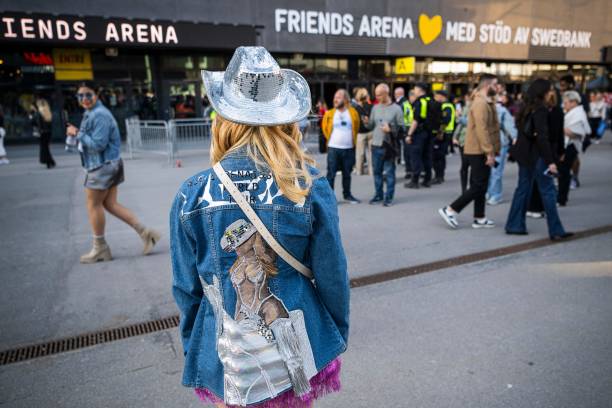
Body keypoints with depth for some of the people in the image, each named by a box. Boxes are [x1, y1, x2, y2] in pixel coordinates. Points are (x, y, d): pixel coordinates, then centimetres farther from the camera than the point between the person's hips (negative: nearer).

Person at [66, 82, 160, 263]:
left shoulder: (99, 115, -18)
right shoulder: (91, 113, 16)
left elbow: (98, 144, -22)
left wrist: (77, 134, -15)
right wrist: (78, 134, 5)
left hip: (102, 166, -10)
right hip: (107, 165, 10)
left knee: (93, 205, 2)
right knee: (110, 204, 11)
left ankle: (100, 249, 15)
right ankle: (144, 232, 11)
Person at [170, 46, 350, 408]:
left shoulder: (192, 195, -15)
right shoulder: (312, 187, -17)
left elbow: (187, 287, -5)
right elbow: (333, 276, -9)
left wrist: (192, 346, 13)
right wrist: (339, 334, 10)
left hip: (225, 359, 0)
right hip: (296, 353, 0)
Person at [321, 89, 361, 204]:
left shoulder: (353, 112, 1)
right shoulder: (329, 113, -3)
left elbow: (356, 128, 14)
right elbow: (325, 128, 10)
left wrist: (352, 140, 15)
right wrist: (330, 139, 11)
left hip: (349, 149, 2)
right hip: (333, 148, -2)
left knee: (347, 173, 13)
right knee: (331, 173, -1)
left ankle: (347, 195, 27)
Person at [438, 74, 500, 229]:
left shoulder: (486, 102, 18)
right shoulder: (480, 103, -15)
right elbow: (481, 130, -23)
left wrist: (491, 151, 18)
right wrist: (490, 152, -24)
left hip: (480, 151, 10)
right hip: (479, 152, -10)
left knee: (480, 185, 11)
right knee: (478, 186, -8)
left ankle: (479, 218, 17)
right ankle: (450, 210, -5)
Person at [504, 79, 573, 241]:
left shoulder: (527, 108, 12)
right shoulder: (540, 109, -14)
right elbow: (542, 137, -20)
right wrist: (550, 161, -20)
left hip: (525, 154, 9)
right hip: (536, 155, -9)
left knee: (523, 188, 12)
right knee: (548, 191, -3)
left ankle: (515, 225, 16)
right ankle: (556, 231, 2)